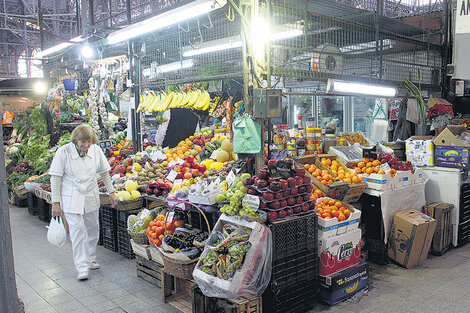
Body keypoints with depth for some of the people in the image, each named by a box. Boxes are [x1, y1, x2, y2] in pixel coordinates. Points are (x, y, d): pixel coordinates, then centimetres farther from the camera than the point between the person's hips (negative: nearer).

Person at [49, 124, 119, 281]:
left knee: (92, 229, 12)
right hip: (71, 198, -4)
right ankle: (82, 267, -4)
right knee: (77, 230, -11)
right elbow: (55, 178, -9)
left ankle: (90, 260, 30)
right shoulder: (64, 152, -12)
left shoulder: (96, 150, -3)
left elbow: (104, 172, 10)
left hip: (91, 197, 4)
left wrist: (111, 192, 9)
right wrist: (55, 202, -11)